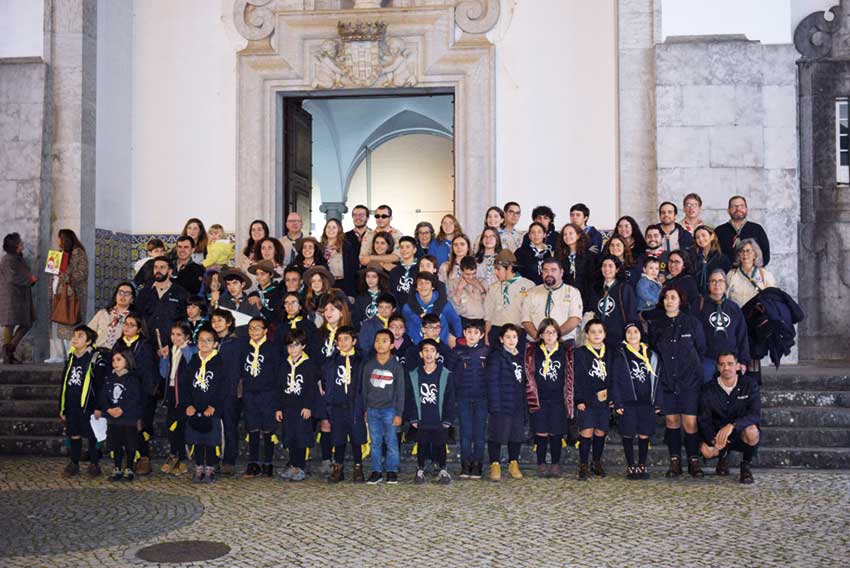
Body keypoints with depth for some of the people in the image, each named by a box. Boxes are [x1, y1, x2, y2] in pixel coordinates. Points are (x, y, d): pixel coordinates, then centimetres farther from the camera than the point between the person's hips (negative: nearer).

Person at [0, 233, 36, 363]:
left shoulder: (19, 258, 16)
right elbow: (12, 278, -22)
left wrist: (31, 279, 6)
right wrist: (29, 279, -14)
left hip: (21, 296, 9)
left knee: (26, 324, 9)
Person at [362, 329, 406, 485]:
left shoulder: (397, 366, -1)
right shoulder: (368, 365, 6)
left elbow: (400, 391, -1)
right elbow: (364, 388, 10)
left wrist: (398, 413, -5)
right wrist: (364, 409, 6)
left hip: (389, 409, -2)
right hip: (372, 409, 2)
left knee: (391, 441, -1)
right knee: (375, 442, 6)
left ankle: (392, 471, 9)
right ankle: (376, 471, 13)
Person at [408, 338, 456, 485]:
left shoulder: (446, 374, -3)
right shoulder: (413, 375, 1)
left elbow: (450, 399, -2)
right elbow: (411, 399, 3)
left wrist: (448, 419, -5)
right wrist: (413, 419, -2)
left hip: (440, 422, -1)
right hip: (422, 422, 1)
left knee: (440, 446, 8)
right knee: (422, 446, 10)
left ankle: (443, 471, 23)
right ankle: (420, 471, 25)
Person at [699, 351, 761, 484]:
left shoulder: (749, 384, -10)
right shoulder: (709, 389, -6)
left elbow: (755, 415, -23)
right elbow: (704, 421, -8)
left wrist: (732, 425, -40)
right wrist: (714, 439, -28)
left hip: (742, 435, -1)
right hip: (718, 435, 2)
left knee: (751, 430, -36)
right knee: (706, 450, -29)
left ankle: (746, 465, -5)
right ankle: (723, 455, 11)